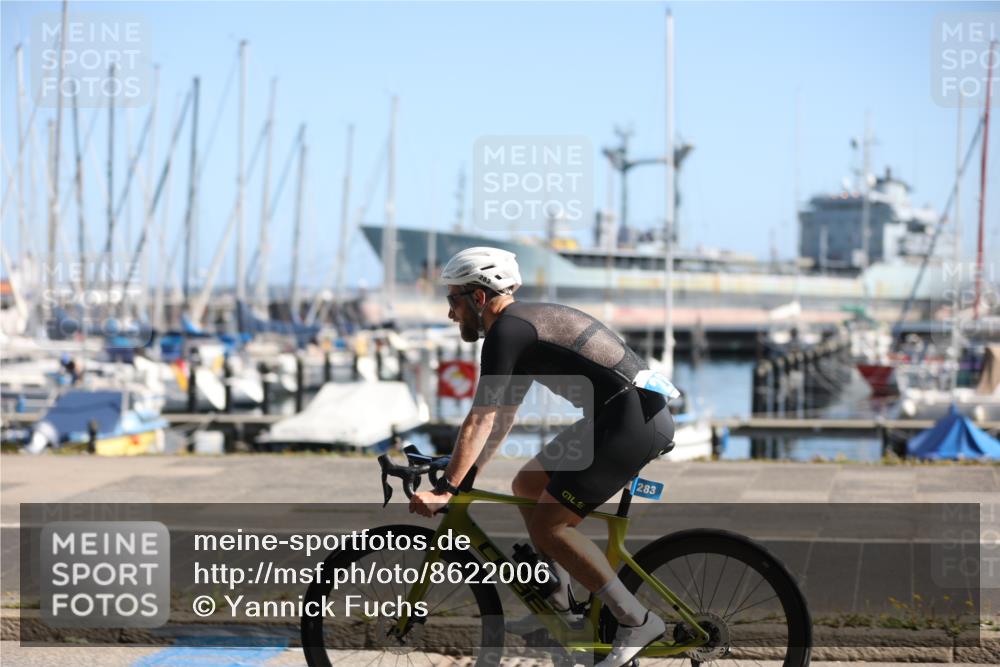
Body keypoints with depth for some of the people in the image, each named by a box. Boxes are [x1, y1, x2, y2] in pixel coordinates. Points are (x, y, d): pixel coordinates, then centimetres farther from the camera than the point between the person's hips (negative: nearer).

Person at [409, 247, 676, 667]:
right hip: (627, 416, 10)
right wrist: (464, 478, 26)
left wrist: (445, 490, -20)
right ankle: (557, 606, 21)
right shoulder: (526, 323, 20)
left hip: (633, 422, -10)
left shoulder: (506, 331, -11)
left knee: (546, 524, -9)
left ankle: (636, 621, -6)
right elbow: (502, 417, 26)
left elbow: (481, 420, -18)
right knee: (526, 487, 17)